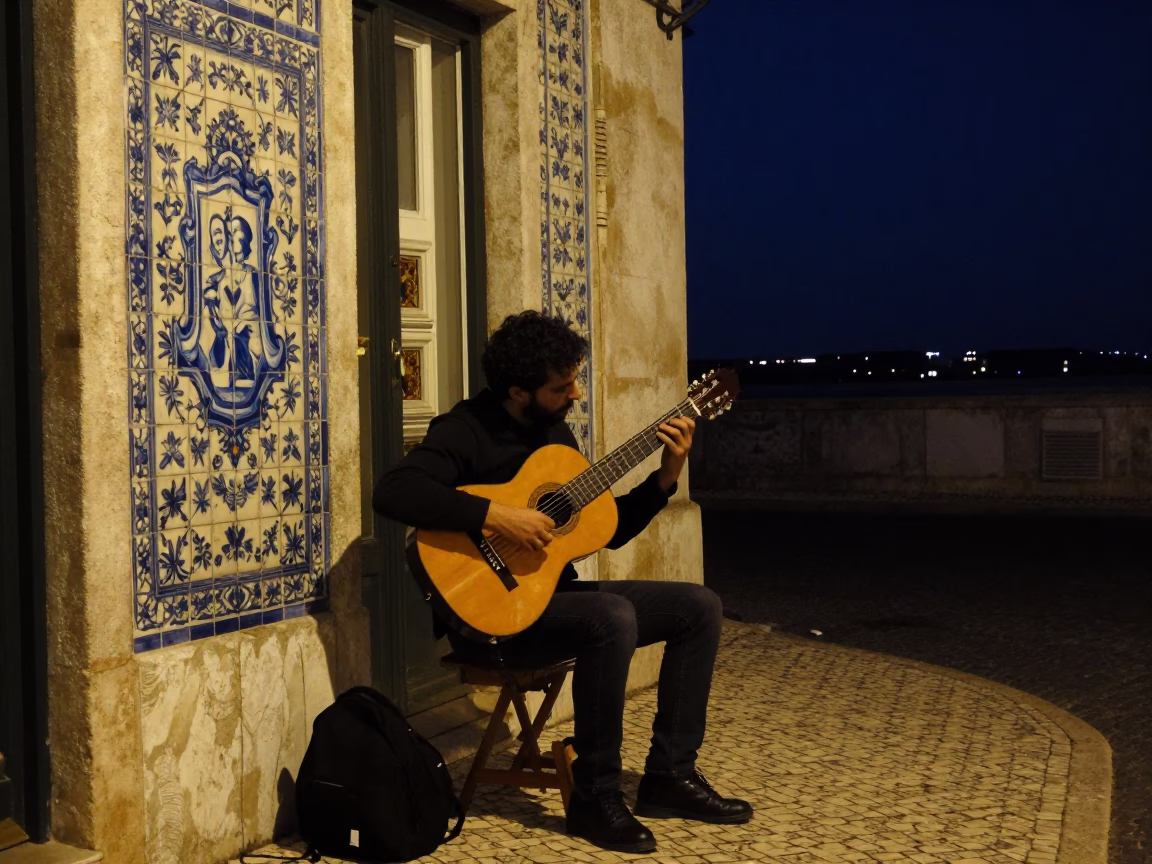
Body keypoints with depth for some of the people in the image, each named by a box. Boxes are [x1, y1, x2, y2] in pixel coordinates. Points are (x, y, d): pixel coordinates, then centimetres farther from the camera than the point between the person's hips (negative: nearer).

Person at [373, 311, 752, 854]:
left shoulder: (556, 432, 10)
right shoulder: (466, 430, -13)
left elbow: (610, 529, 14)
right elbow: (392, 493, -31)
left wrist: (666, 477, 1)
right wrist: (495, 516, -33)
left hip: (555, 593, 9)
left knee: (698, 606, 1)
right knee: (613, 618, -34)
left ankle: (669, 776, 3)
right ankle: (595, 797, -17)